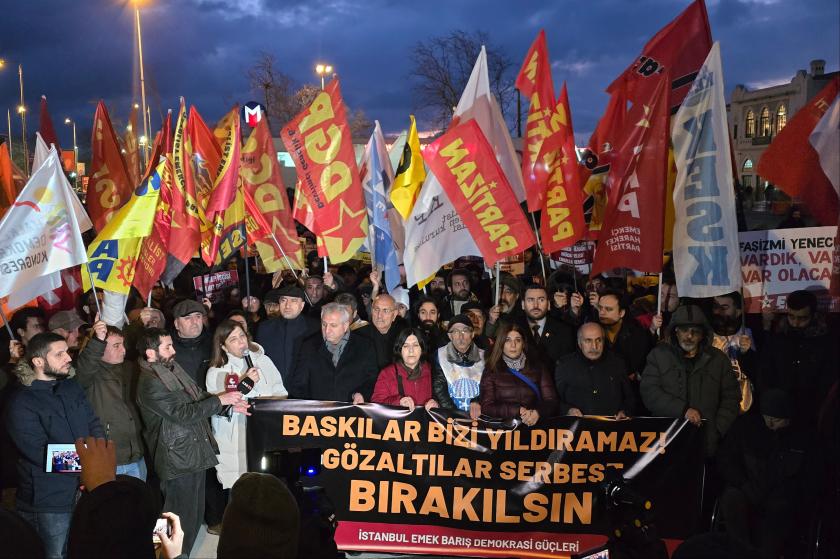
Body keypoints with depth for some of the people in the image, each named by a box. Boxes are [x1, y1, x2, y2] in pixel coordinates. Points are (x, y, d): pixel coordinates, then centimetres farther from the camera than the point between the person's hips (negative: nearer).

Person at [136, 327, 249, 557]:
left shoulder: (174, 369, 9)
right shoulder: (150, 383, -19)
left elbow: (200, 399, 16)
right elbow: (183, 413, -23)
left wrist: (229, 405, 1)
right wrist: (220, 400, -17)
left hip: (195, 454, 9)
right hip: (178, 461, -9)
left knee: (195, 515, 18)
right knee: (183, 520, 0)